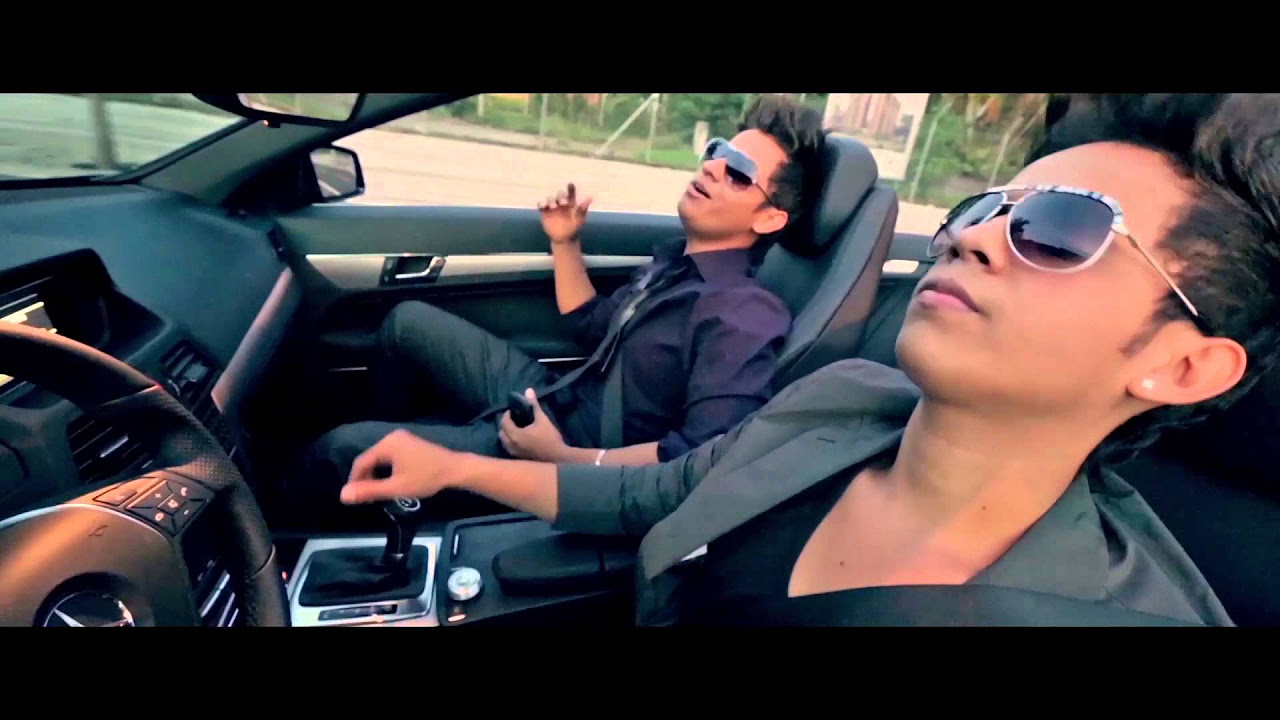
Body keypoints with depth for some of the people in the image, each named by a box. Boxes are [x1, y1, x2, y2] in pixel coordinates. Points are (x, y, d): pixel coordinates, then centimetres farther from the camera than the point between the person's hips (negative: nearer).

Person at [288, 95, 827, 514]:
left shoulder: (745, 316, -23)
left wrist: (558, 456, -30)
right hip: (555, 400, 8)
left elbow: (701, 456, -34)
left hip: (578, 449, -8)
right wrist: (565, 243, 6)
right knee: (409, 322, 11)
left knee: (340, 449, -10)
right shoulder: (677, 256, 6)